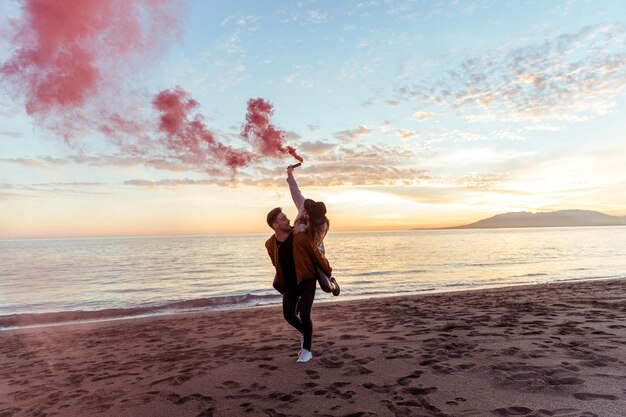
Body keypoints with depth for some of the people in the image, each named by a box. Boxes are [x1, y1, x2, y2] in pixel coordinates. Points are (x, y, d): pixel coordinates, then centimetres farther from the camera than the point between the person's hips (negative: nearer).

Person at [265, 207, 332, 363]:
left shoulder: (300, 237, -22)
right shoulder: (270, 244, -10)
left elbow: (317, 255, -10)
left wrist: (328, 273, 1)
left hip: (307, 282, -4)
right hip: (289, 284, 4)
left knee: (304, 314, -12)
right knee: (288, 314, -3)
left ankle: (307, 350, 8)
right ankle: (304, 332, 30)